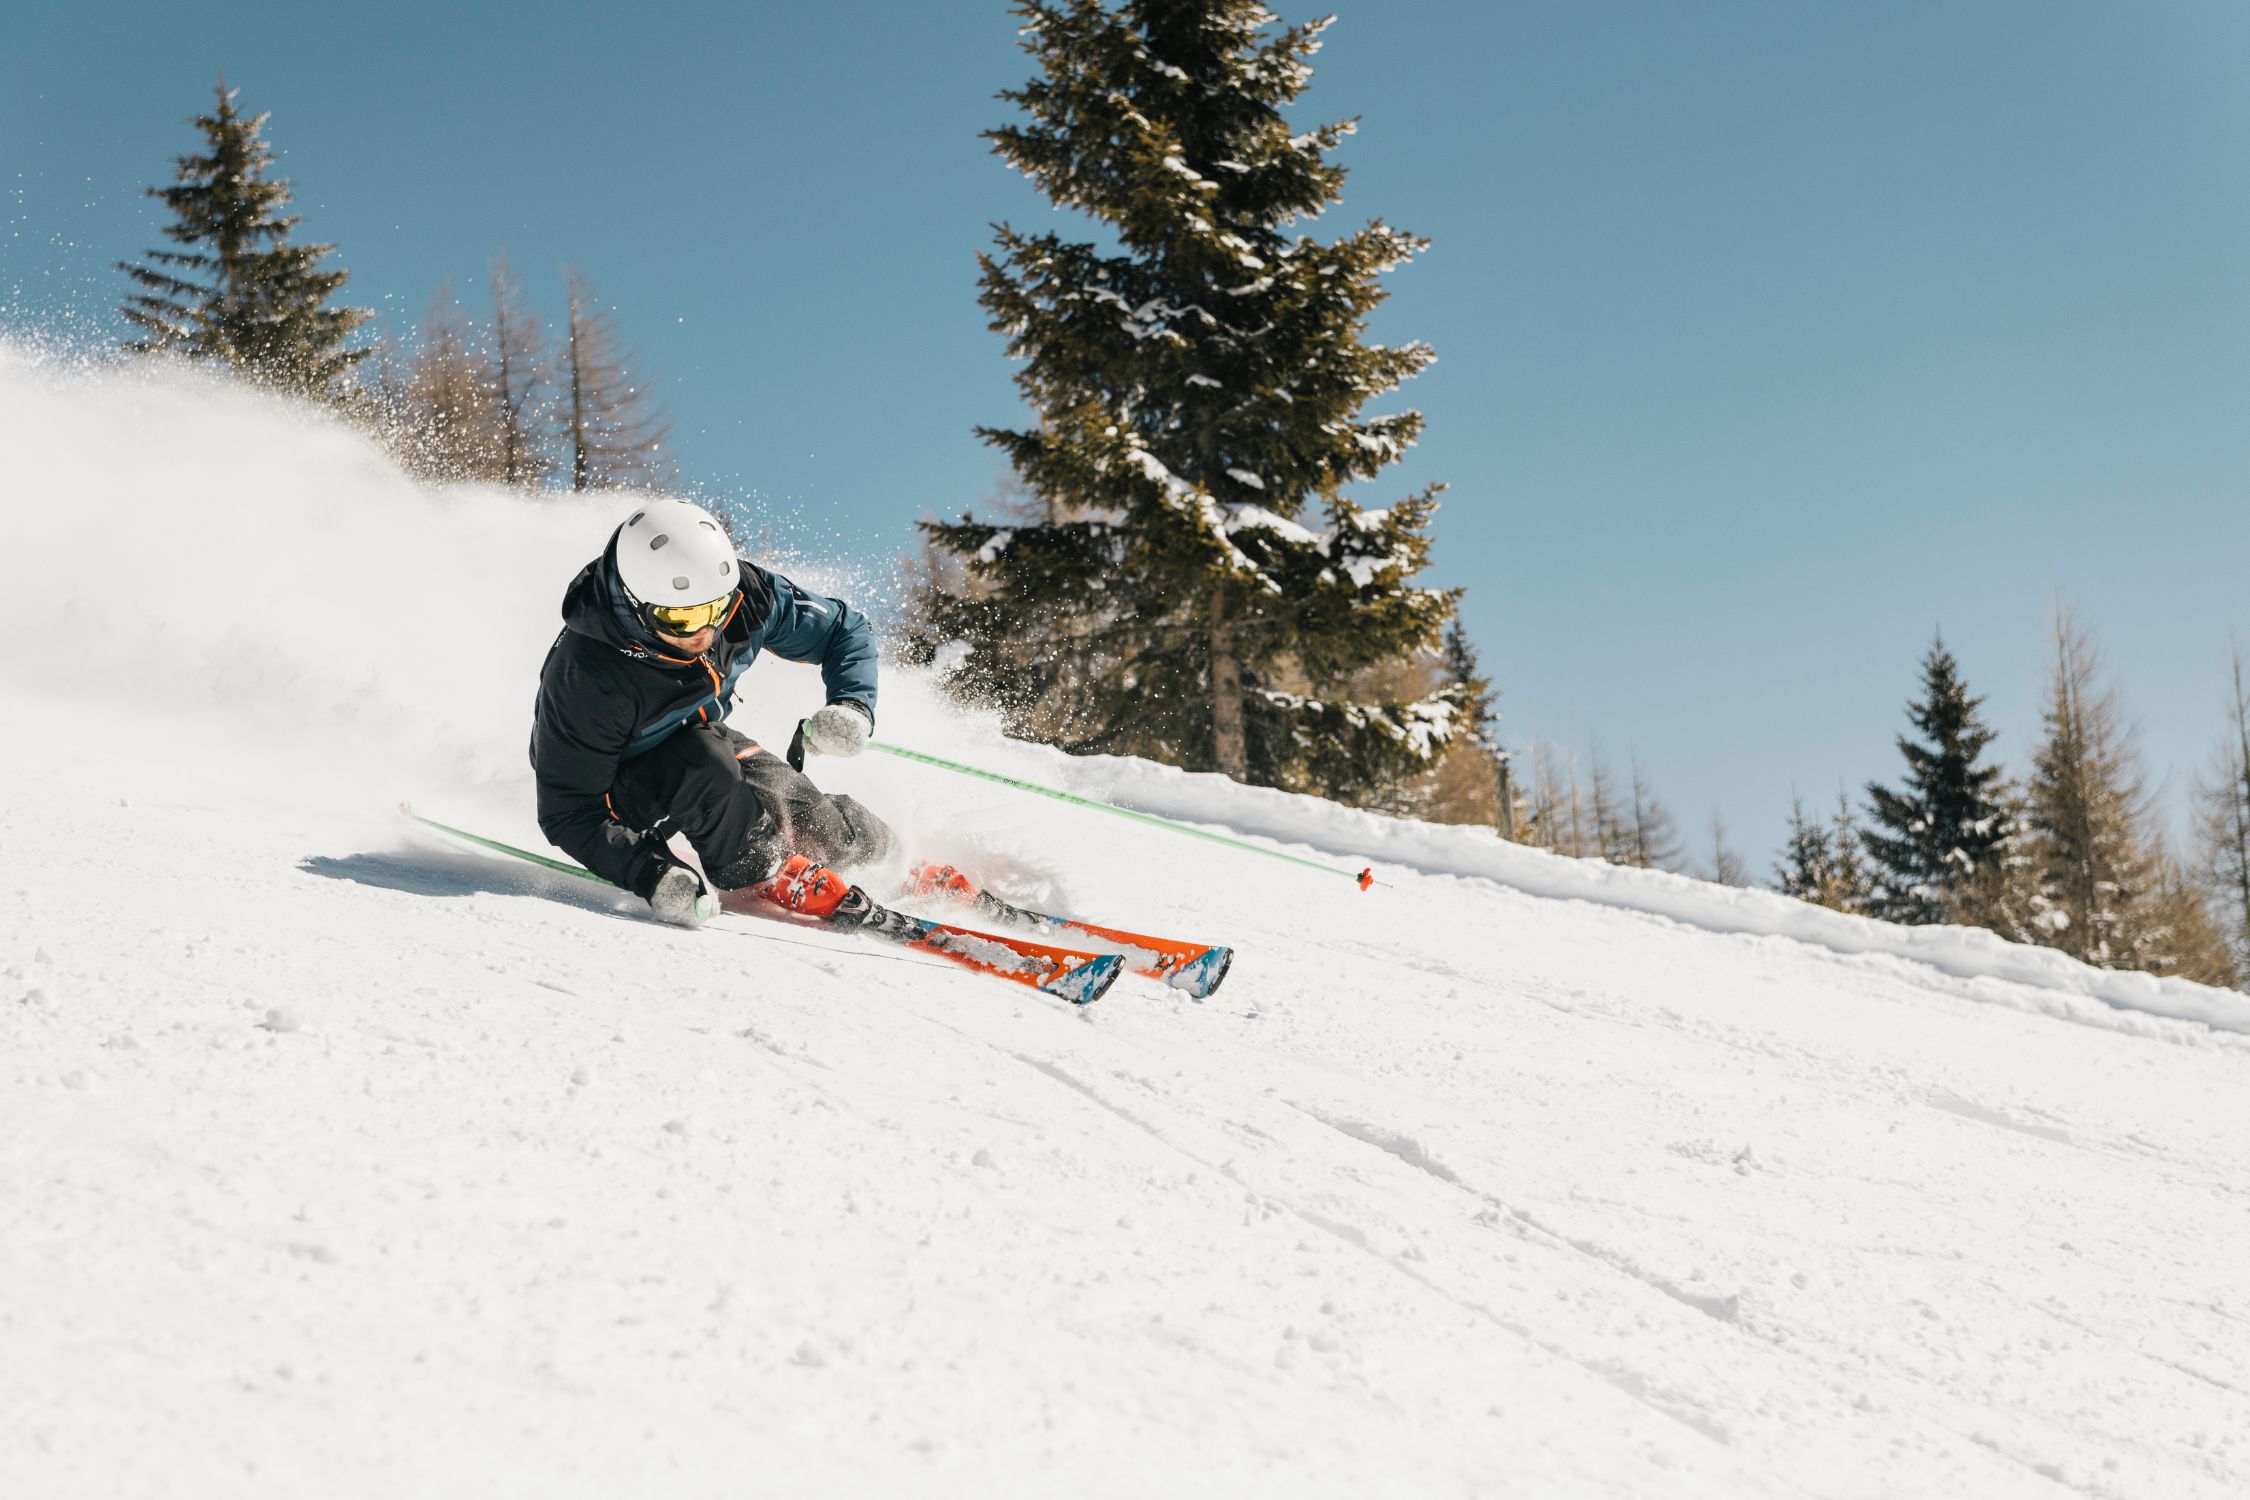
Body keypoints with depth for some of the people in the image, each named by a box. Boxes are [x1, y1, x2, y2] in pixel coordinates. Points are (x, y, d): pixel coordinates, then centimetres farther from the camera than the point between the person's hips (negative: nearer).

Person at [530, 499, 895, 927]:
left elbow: (845, 629, -10)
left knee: (851, 840, -7)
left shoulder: (741, 593, -27)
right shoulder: (584, 677, -38)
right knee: (704, 764, -37)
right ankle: (764, 879, -13)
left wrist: (852, 704, -30)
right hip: (613, 789, -4)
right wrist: (653, 876, -43)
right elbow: (568, 814, -30)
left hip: (699, 742, 5)